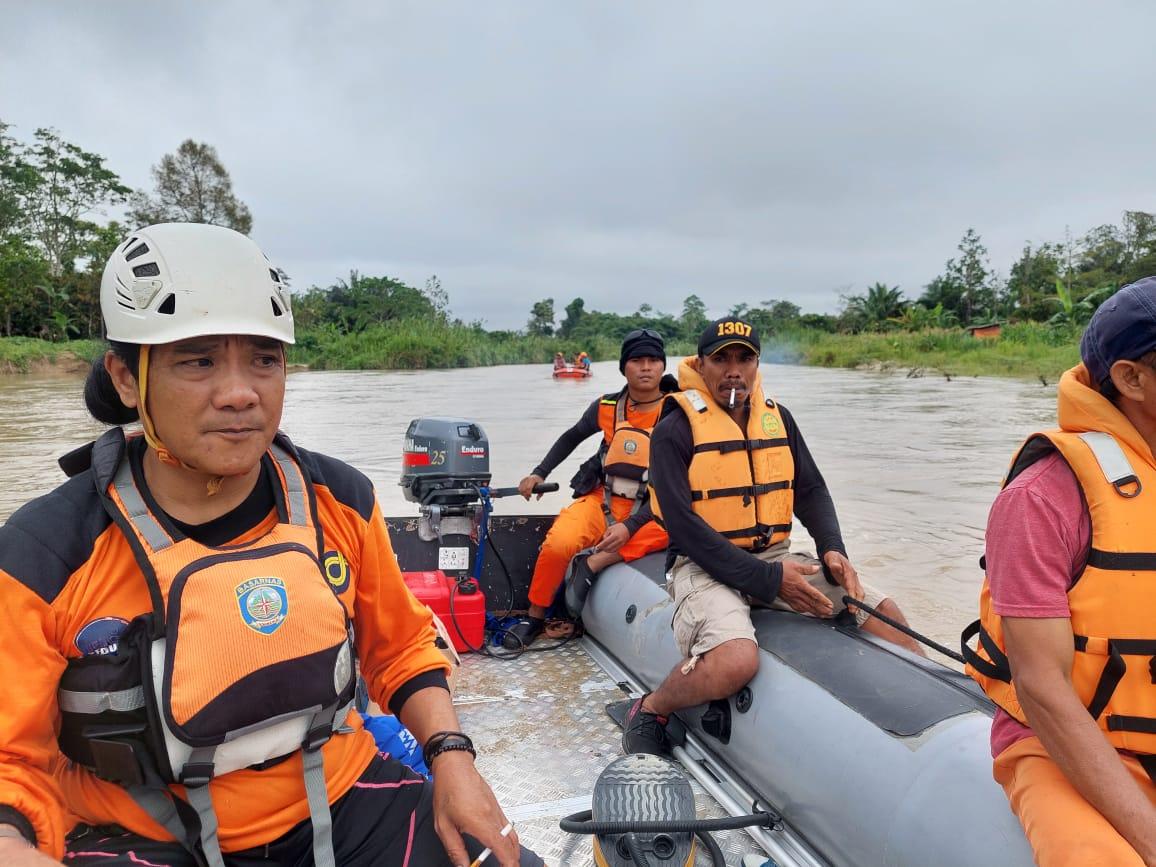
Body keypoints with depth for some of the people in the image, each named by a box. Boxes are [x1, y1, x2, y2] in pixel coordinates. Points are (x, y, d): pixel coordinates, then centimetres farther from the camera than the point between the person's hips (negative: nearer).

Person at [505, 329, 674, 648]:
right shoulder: (606, 407, 0)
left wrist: (629, 526, -24)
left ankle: (593, 564, -24)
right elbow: (572, 437, 20)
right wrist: (539, 473, 10)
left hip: (649, 509, -1)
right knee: (558, 544, -26)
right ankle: (534, 617, -2)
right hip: (602, 500, 1)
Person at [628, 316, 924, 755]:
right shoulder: (675, 430, -9)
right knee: (736, 662, -32)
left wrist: (832, 550, -6)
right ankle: (650, 710, -7)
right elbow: (682, 525, -16)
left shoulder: (777, 418, 10)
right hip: (707, 566, -6)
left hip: (775, 558, 6)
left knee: (882, 611, 0)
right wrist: (768, 580, -19)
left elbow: (811, 491, 14)